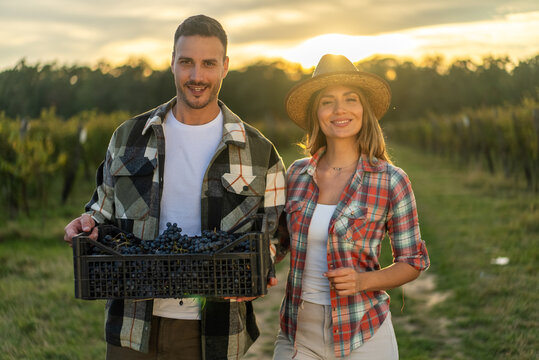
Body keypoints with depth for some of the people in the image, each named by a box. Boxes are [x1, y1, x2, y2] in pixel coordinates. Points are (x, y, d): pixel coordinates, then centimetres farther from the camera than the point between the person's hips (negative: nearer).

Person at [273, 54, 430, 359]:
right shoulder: (297, 173, 1)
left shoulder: (391, 180, -8)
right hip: (298, 331, 3)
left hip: (361, 334, -2)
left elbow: (413, 261, -1)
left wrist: (364, 280, -17)